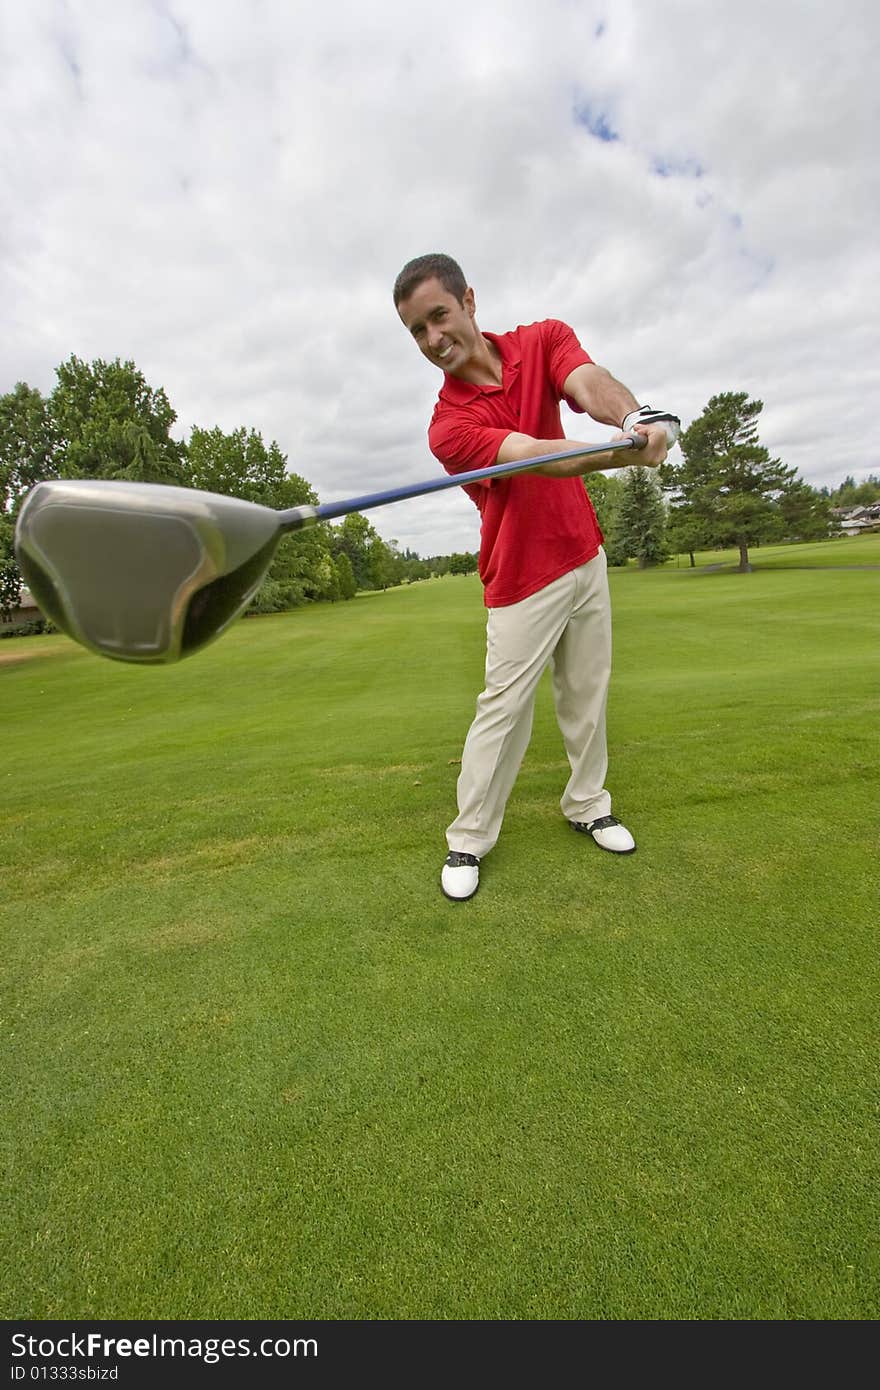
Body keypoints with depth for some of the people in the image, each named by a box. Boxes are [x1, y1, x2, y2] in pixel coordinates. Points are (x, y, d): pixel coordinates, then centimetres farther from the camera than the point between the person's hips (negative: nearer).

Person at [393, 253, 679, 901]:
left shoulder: (545, 340, 2)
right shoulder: (449, 427, -13)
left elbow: (591, 382, -20)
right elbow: (537, 455, -29)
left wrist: (639, 416, -42)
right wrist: (627, 450, -45)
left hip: (586, 557, 5)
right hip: (523, 581, -4)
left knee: (587, 696, 12)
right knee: (504, 708, -6)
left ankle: (587, 805, 32)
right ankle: (469, 840, 11)